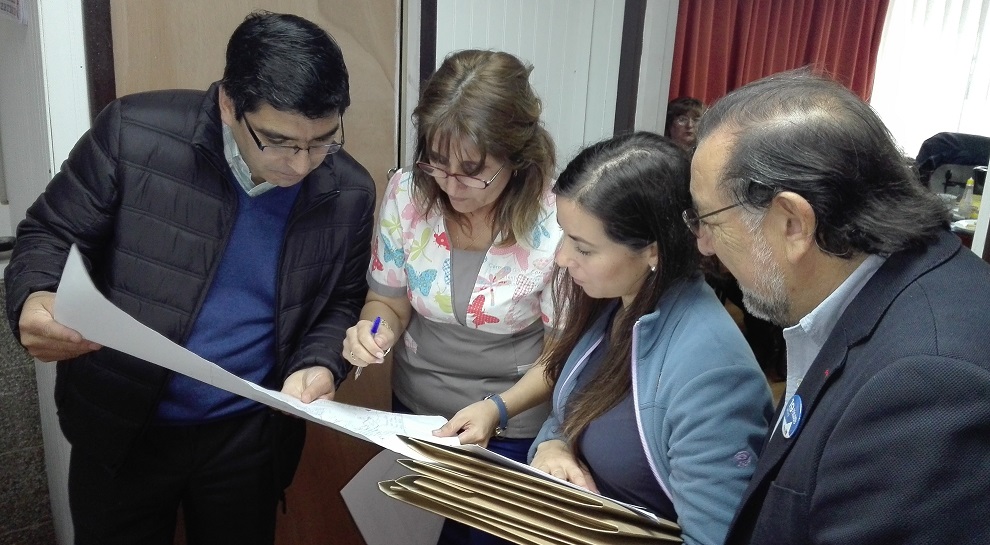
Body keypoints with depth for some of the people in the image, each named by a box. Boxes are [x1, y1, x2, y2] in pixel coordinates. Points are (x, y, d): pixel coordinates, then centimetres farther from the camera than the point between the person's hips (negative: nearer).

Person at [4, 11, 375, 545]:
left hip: (249, 436, 1)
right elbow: (50, 234, -6)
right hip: (119, 427, 0)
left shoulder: (349, 193, -11)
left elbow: (341, 303, 1)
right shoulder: (134, 132, -17)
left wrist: (321, 363, -19)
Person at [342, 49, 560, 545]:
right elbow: (389, 301, -2)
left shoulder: (555, 226, -24)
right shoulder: (406, 194, -15)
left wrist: (499, 408, -30)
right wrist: (374, 330, -24)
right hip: (415, 412, 4)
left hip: (512, 433, -3)